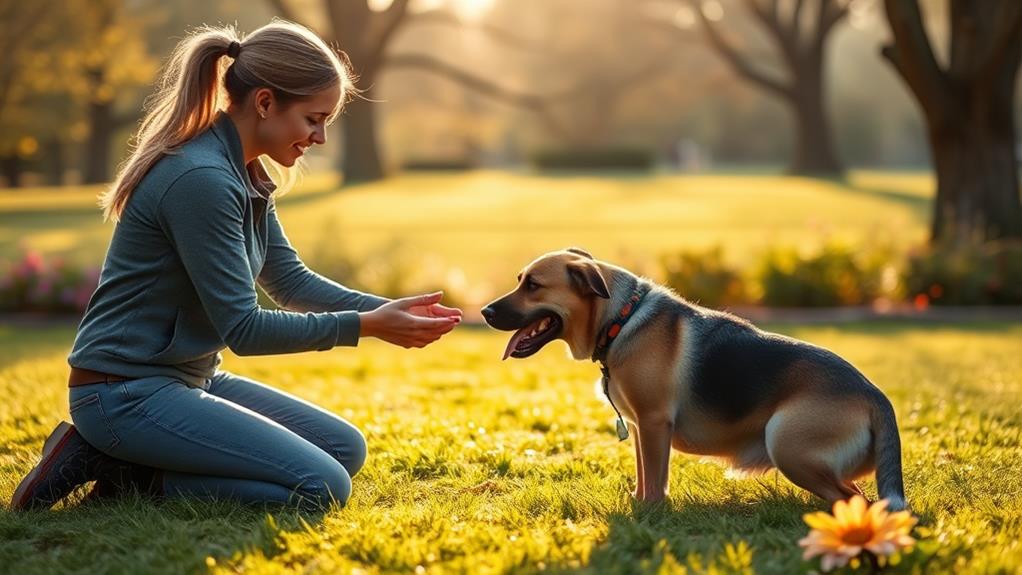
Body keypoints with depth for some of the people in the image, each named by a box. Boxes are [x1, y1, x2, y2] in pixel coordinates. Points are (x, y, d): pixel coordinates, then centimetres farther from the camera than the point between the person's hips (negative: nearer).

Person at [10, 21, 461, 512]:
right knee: (322, 486, -18)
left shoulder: (245, 175, 8)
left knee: (346, 449, 9)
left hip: (189, 378, 10)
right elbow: (243, 329, -21)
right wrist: (361, 326, -17)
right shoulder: (200, 179, -22)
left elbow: (290, 281, 12)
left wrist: (386, 310, -1)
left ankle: (133, 470, 5)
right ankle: (131, 475, -7)